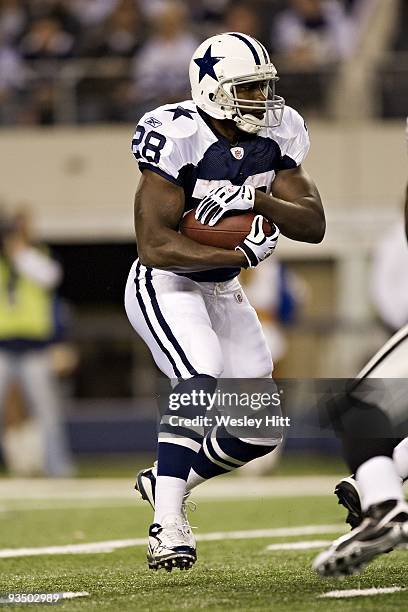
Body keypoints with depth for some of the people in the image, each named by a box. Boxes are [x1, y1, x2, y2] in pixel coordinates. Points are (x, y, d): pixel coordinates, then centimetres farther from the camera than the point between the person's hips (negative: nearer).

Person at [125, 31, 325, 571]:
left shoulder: (276, 135, -4)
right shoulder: (178, 137, -24)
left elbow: (314, 225, -8)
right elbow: (154, 245, -27)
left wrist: (256, 199, -25)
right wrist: (241, 254, -30)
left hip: (223, 291, 7)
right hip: (165, 287, -7)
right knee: (201, 383, -31)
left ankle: (166, 481, 25)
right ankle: (168, 526, -30)